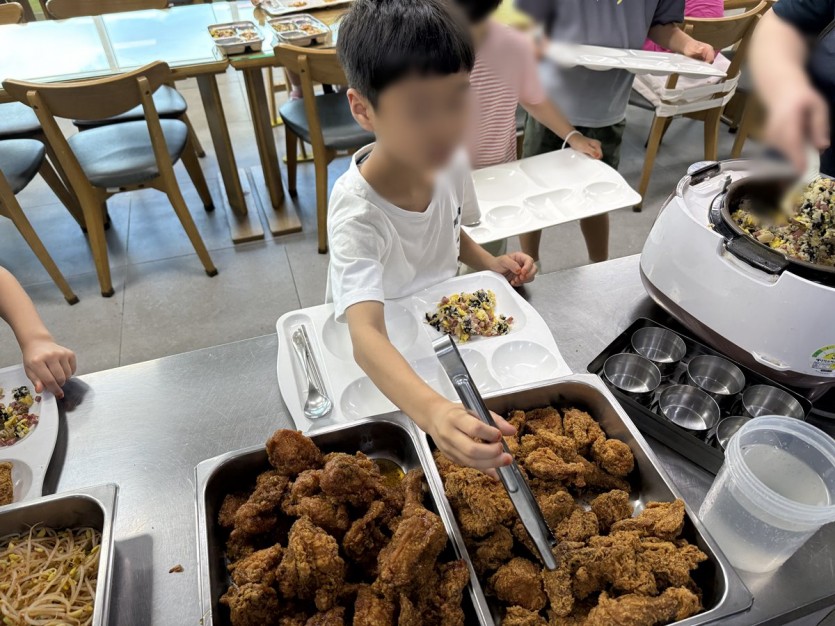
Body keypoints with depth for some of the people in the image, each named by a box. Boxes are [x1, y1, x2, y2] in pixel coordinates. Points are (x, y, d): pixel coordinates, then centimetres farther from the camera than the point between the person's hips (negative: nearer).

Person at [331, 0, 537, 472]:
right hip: (386, 361, -5)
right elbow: (366, 336, -47)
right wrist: (432, 410, -64)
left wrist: (491, 264, -11)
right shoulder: (358, 213, -34)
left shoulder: (450, 160, -15)